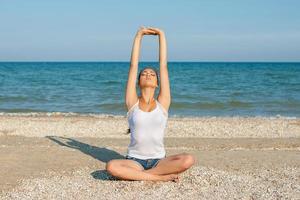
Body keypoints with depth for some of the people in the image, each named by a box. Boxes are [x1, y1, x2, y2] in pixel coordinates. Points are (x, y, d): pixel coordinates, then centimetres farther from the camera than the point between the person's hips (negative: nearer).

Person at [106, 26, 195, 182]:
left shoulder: (162, 103, 4)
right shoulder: (132, 103, 3)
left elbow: (163, 66, 4)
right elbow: (133, 66, 1)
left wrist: (161, 35, 6)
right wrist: (138, 36, 2)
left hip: (159, 160, 1)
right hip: (135, 160, -1)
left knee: (188, 160, -28)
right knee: (112, 166, -32)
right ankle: (162, 177, -21)